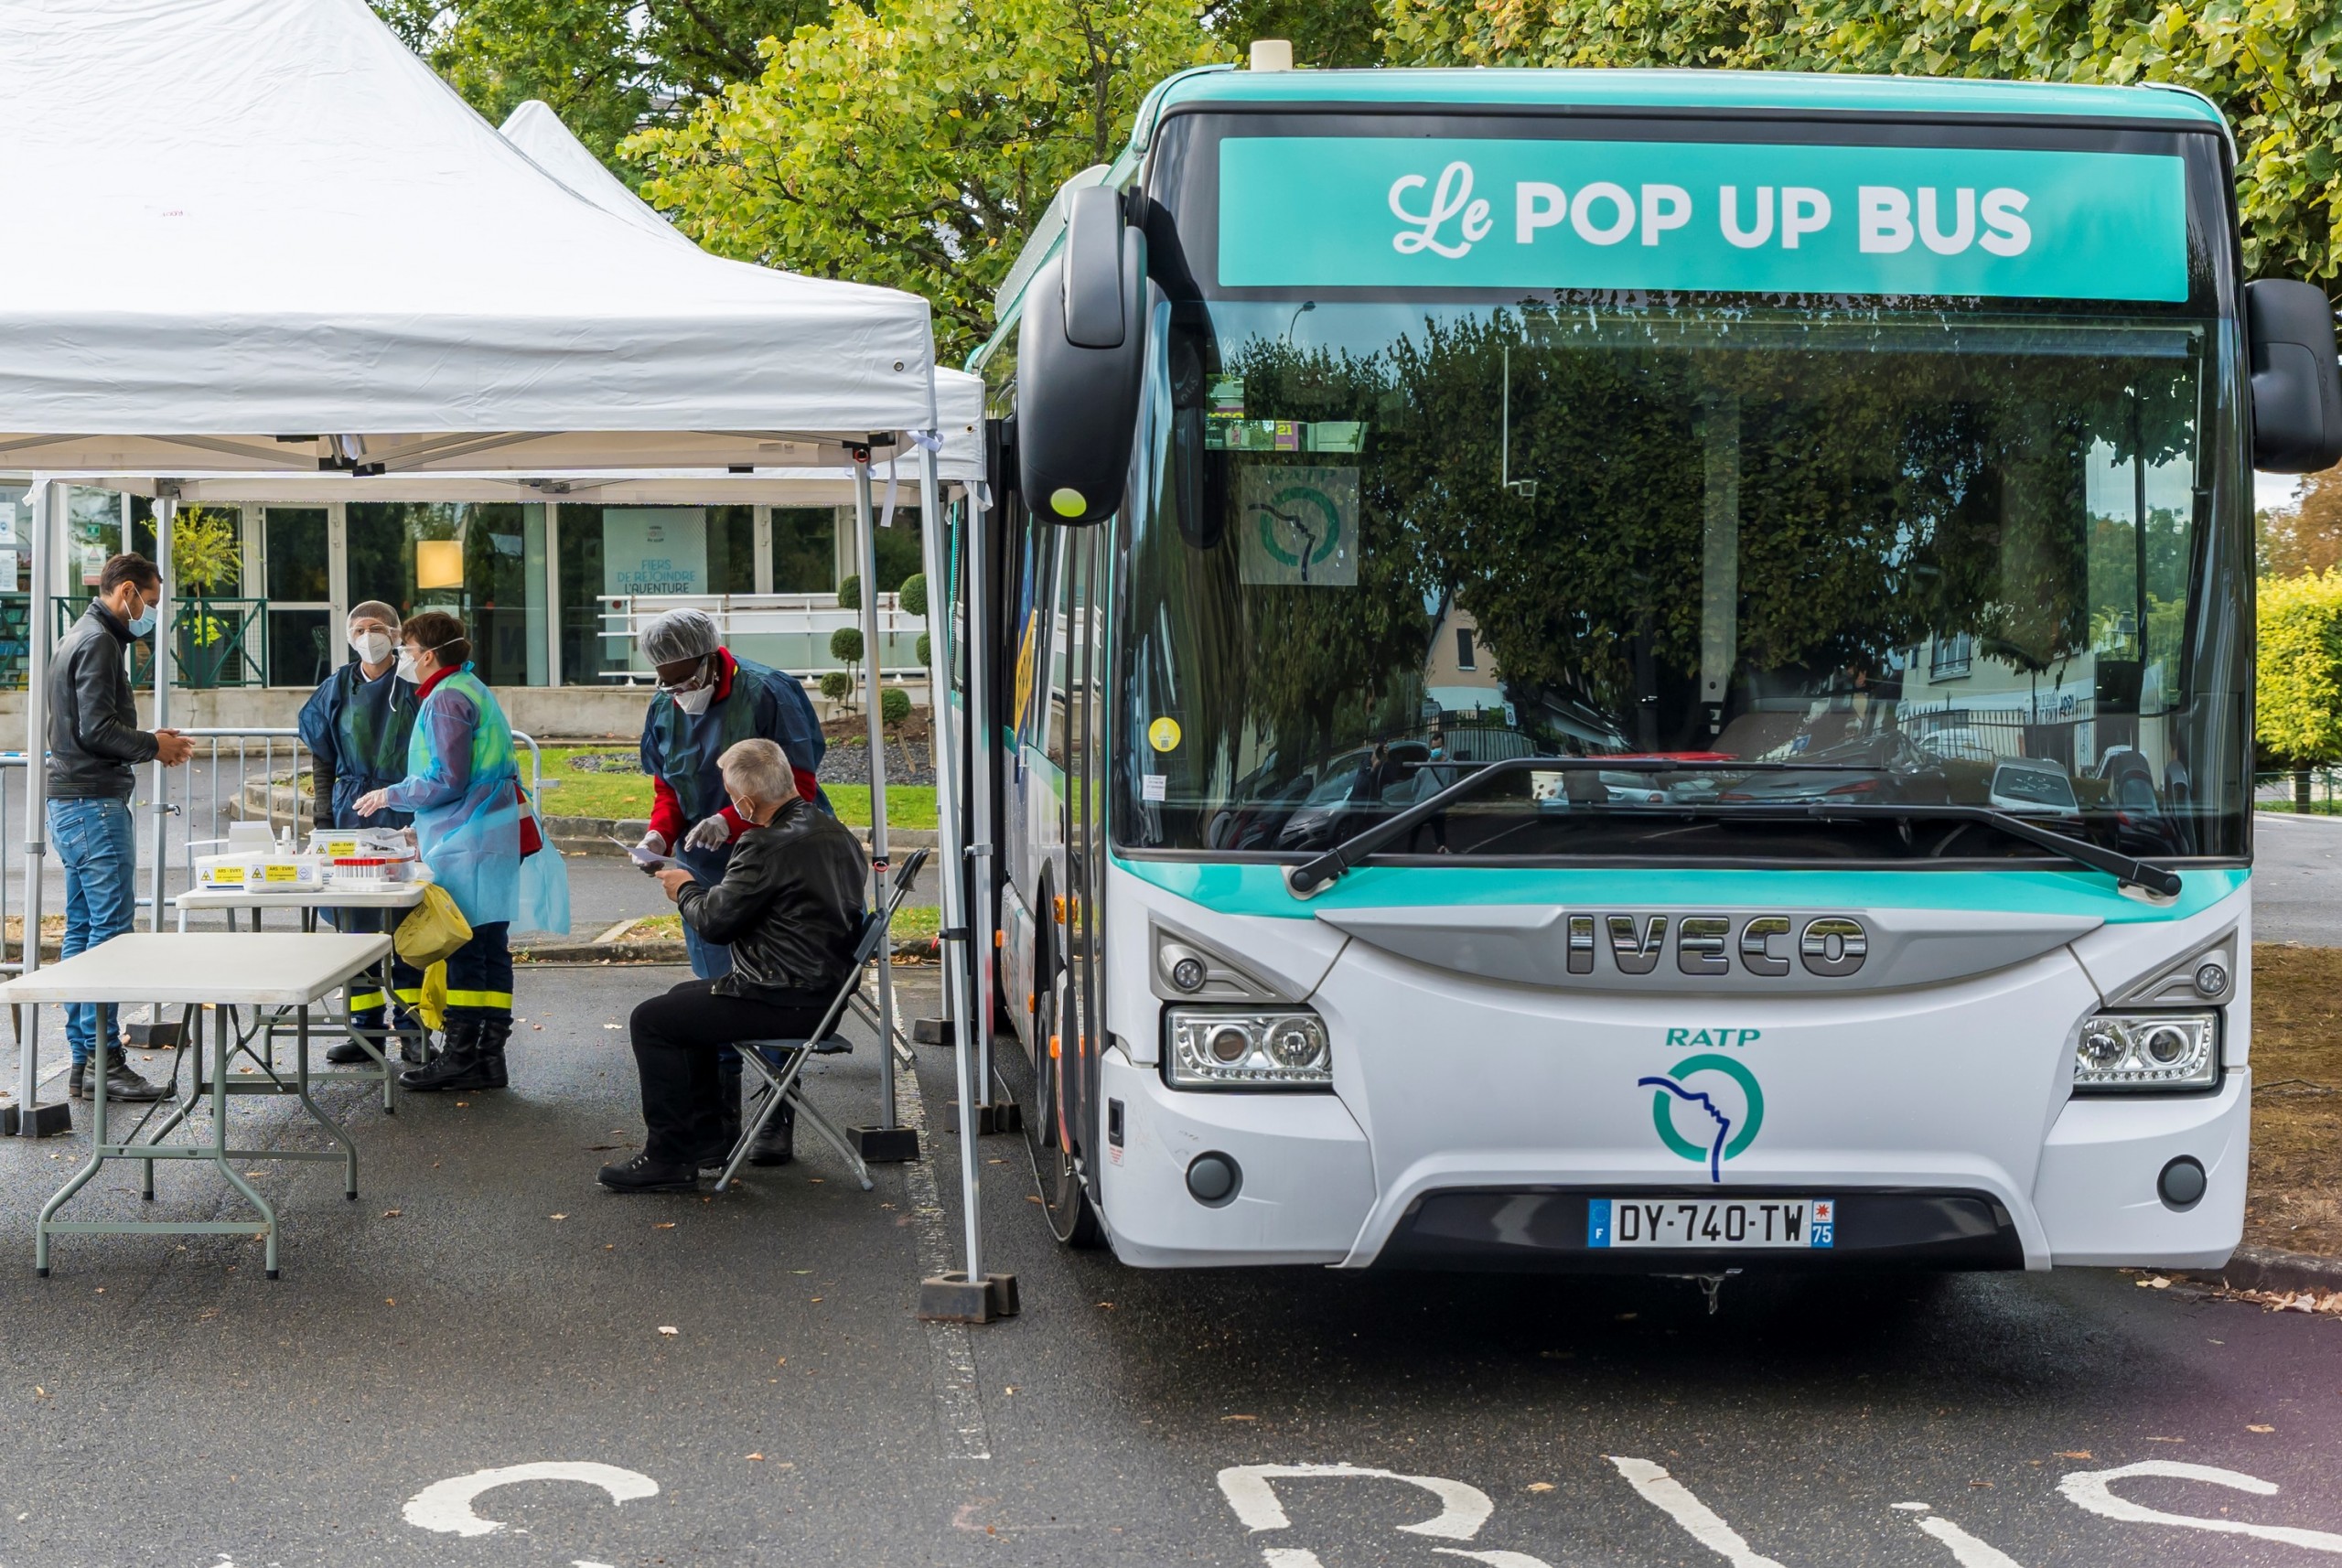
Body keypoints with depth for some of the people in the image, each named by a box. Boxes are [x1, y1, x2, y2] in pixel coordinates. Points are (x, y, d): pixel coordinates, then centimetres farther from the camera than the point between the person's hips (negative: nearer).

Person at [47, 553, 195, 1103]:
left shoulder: (78, 639, 19)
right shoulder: (99, 642, -13)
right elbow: (97, 730, -20)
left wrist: (149, 742, 12)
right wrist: (153, 745, -7)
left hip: (71, 805, 11)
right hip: (94, 804, -11)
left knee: (82, 929, 11)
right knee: (109, 931, -9)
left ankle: (83, 1058, 14)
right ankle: (103, 1059, -9)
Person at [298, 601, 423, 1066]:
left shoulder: (413, 686, -1)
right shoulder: (338, 688, 8)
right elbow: (323, 759, 12)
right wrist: (326, 819, 5)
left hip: (404, 816, -3)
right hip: (352, 813, 3)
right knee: (356, 922, 5)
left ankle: (412, 1028, 6)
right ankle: (365, 1027, 12)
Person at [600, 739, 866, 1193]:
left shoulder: (768, 845, -22)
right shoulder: (834, 832, 9)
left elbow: (716, 920, -16)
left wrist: (686, 891, 4)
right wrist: (699, 891, 21)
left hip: (786, 1000, -10)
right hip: (825, 989, 10)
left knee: (651, 1021, -3)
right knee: (683, 1001, 27)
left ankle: (669, 1157, 0)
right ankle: (706, 1135, 30)